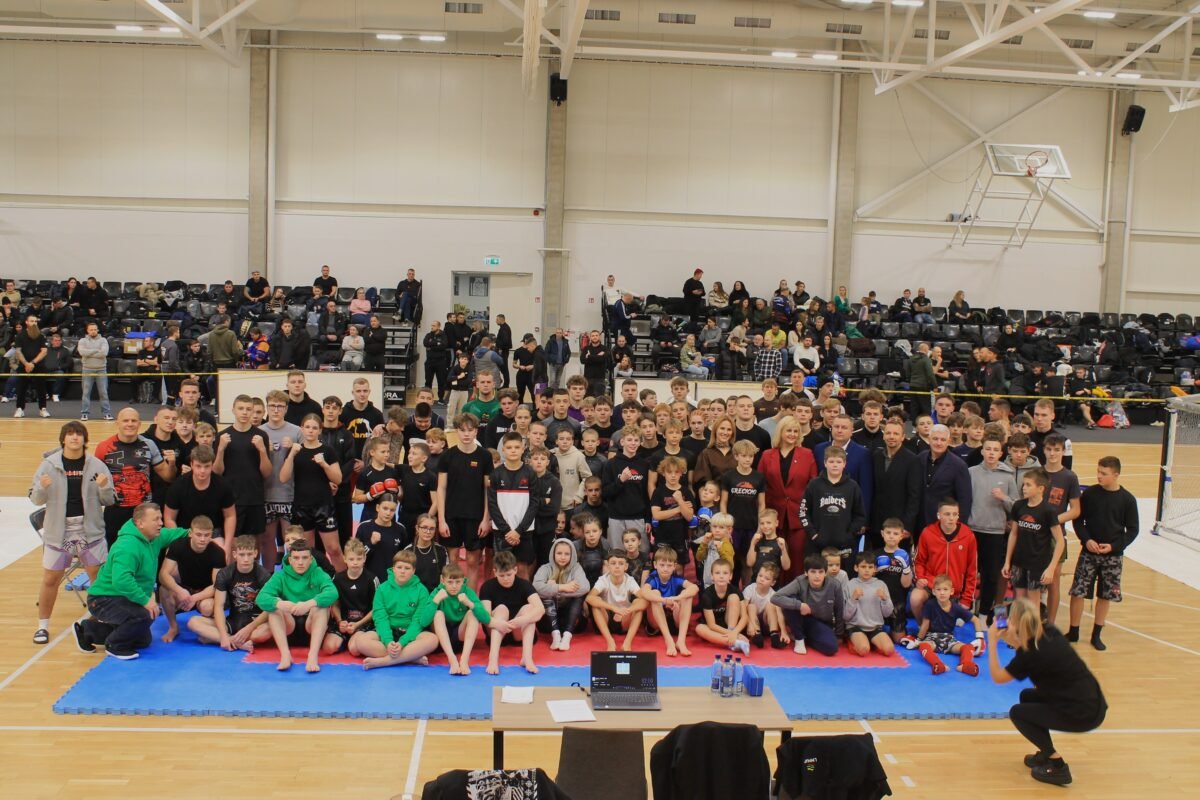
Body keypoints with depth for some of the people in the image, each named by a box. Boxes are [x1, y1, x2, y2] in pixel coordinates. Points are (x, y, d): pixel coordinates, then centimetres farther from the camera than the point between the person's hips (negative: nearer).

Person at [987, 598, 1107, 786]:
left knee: (1017, 712, 7)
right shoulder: (1050, 633, 3)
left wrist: (992, 641, 0)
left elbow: (997, 677, -3)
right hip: (1093, 702, 8)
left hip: (1083, 715, -8)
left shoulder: (1030, 654, -16)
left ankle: (1057, 765, -1)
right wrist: (1009, 637, 22)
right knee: (1027, 696, 22)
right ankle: (1047, 753, 26)